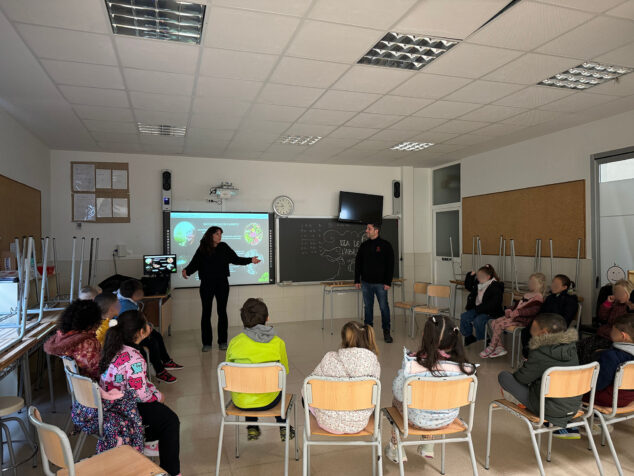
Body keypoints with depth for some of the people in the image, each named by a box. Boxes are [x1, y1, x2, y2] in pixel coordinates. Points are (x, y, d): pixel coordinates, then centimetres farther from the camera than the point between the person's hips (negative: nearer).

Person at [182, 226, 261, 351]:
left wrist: (250, 260, -5)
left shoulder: (224, 247, 4)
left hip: (222, 283, 1)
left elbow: (235, 259, 6)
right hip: (207, 284, -1)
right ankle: (206, 343, 12)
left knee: (222, 312, 4)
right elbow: (194, 263, -3)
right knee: (206, 313, 3)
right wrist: (186, 271, -22)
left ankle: (222, 341, 14)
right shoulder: (202, 249, 0)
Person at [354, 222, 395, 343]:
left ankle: (386, 333, 11)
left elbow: (390, 265, -6)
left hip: (380, 283, -4)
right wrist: (357, 280, 6)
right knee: (368, 307, 10)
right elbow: (358, 263, 12)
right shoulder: (364, 246, 8)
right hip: (366, 283, 4)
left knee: (384, 307, 0)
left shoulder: (385, 245, -5)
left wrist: (388, 282, -11)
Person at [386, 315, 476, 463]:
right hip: (449, 419, 3)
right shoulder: (465, 367, -22)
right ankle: (428, 448, 48)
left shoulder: (412, 364, -31)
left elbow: (399, 393, -17)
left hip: (419, 420, -3)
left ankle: (396, 450, 43)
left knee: (396, 400, 30)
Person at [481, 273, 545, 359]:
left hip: (522, 320, -9)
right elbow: (517, 304, 25)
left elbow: (533, 310, -25)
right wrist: (510, 310, 5)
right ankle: (500, 347, -9)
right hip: (514, 316, 9)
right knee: (494, 323, -7)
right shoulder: (527, 295, 21)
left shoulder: (538, 297, -10)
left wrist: (516, 312, -29)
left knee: (499, 325, -21)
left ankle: (491, 348, -6)